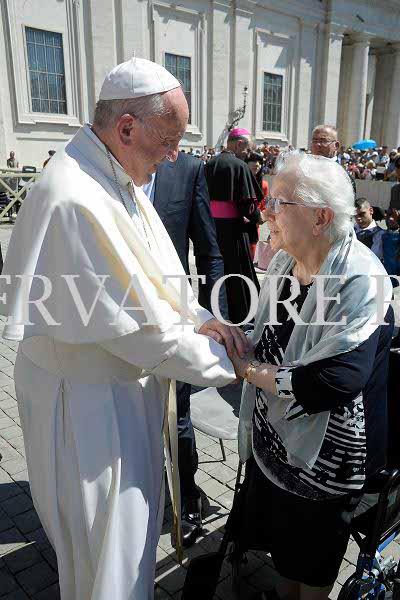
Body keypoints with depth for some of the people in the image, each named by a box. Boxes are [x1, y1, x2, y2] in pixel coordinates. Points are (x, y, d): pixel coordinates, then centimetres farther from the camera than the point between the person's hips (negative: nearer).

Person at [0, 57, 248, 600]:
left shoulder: (117, 178, 3)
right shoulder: (73, 199, -30)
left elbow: (155, 273, 12)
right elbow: (135, 323, -28)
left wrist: (200, 319, -3)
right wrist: (221, 364, -16)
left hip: (129, 379, 10)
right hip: (89, 400, -10)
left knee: (134, 511, 30)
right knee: (107, 543, 13)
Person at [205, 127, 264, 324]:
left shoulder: (209, 164, 5)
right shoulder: (239, 165, -12)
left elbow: (205, 196, 11)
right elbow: (247, 202, -16)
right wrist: (257, 217, 4)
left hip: (211, 224, 6)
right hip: (232, 226, -6)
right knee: (236, 272, 6)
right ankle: (240, 316, 16)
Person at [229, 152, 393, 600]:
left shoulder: (360, 280, -27)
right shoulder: (283, 260, -3)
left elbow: (332, 383, -33)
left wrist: (248, 368, -24)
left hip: (323, 450, -7)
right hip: (274, 433, 7)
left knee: (312, 562, 19)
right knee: (280, 534, 28)